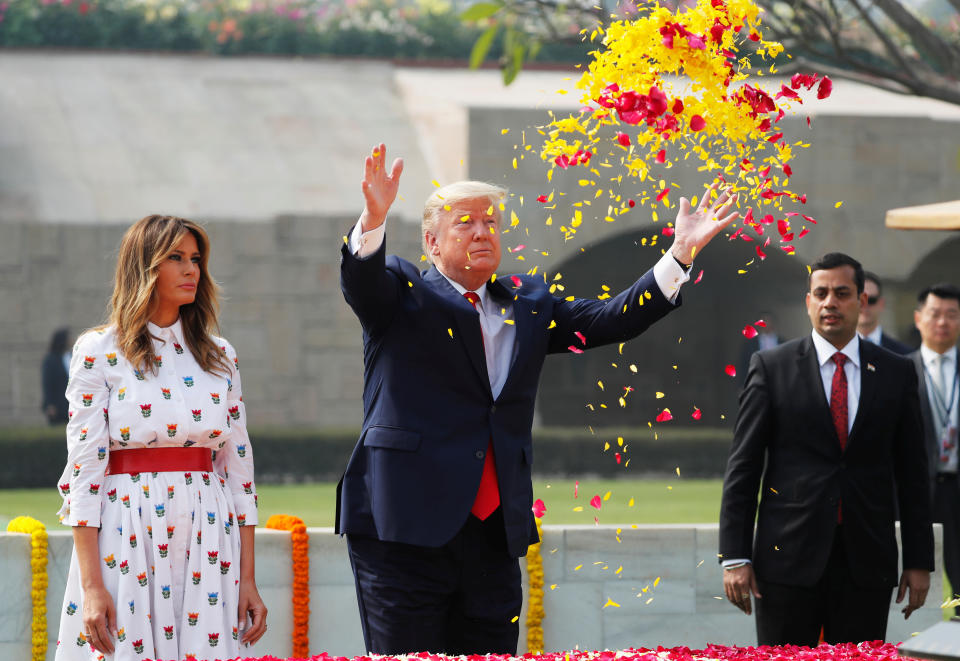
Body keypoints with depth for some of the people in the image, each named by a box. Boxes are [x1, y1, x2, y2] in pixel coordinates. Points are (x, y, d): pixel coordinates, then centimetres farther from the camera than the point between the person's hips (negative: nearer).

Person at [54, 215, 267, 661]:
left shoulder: (220, 357, 12)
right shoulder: (100, 352, 0)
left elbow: (239, 467, 12)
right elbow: (83, 469, -5)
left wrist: (248, 579, 5)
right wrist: (91, 586, -13)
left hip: (208, 548, 3)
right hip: (127, 540, -3)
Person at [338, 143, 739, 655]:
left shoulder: (526, 304, 19)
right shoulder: (402, 292, 5)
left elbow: (613, 320, 13)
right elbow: (361, 280, -16)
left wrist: (681, 253, 3)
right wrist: (374, 219, -37)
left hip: (496, 532, 5)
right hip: (407, 528, -5)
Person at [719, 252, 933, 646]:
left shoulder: (895, 374, 8)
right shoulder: (771, 367, 2)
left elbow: (911, 473, 10)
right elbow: (742, 467, 0)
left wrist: (919, 561, 6)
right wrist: (734, 557, -6)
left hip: (866, 563, 2)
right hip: (788, 559, -2)